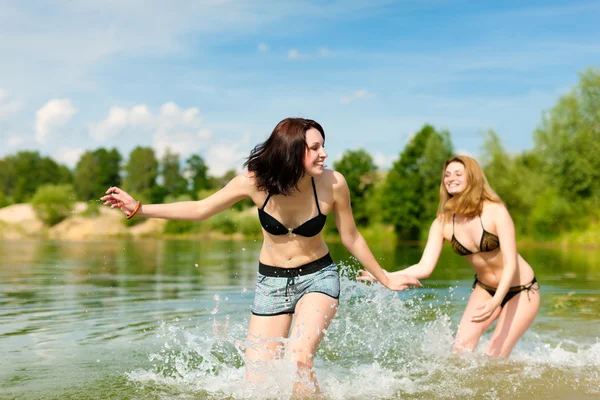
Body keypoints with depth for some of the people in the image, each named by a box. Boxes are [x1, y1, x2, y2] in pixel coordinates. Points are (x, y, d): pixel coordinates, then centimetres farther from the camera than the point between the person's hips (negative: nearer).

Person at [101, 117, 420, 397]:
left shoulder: (332, 184, -20)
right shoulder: (255, 182, -19)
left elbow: (351, 237, -3)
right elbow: (199, 210, -7)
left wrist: (385, 278, 6)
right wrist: (138, 208, -12)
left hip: (317, 278, -2)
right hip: (271, 282, 2)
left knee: (298, 359, -28)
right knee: (256, 383, 2)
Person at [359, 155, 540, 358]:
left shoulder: (495, 212, -23)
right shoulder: (442, 223, -12)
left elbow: (511, 264, -27)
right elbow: (424, 267, -19)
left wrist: (495, 302, -42)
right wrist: (385, 276, -35)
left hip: (521, 290, -4)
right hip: (484, 289, 4)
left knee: (495, 357, -9)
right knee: (461, 347, -10)